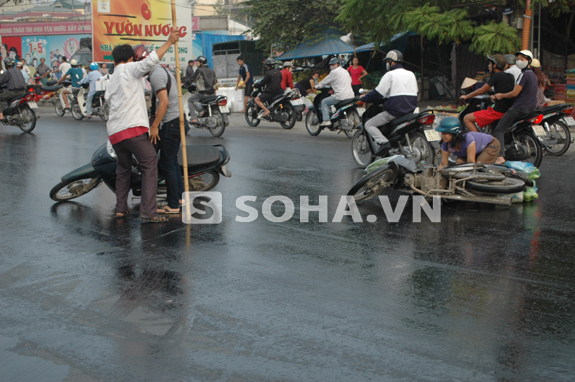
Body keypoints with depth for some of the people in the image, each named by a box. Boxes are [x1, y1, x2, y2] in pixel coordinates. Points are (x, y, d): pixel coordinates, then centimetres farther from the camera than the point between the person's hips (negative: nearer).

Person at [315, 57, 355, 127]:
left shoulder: (334, 72, -6)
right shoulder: (345, 71, 19)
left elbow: (325, 81, 1)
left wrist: (317, 86, 17)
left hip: (341, 96, -9)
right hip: (350, 95, 9)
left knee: (324, 102, 2)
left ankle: (326, 120, -8)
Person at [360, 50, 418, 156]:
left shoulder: (390, 75, -6)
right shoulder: (411, 74, 16)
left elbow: (377, 93, -10)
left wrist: (363, 99, 6)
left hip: (395, 111, -8)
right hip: (410, 110, 8)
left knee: (369, 124, -2)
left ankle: (383, 142, -23)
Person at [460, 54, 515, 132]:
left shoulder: (496, 76, -11)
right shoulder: (510, 76, 11)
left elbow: (482, 90, -5)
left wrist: (466, 96, 9)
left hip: (498, 112, -9)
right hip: (510, 111, 9)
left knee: (467, 119, -3)